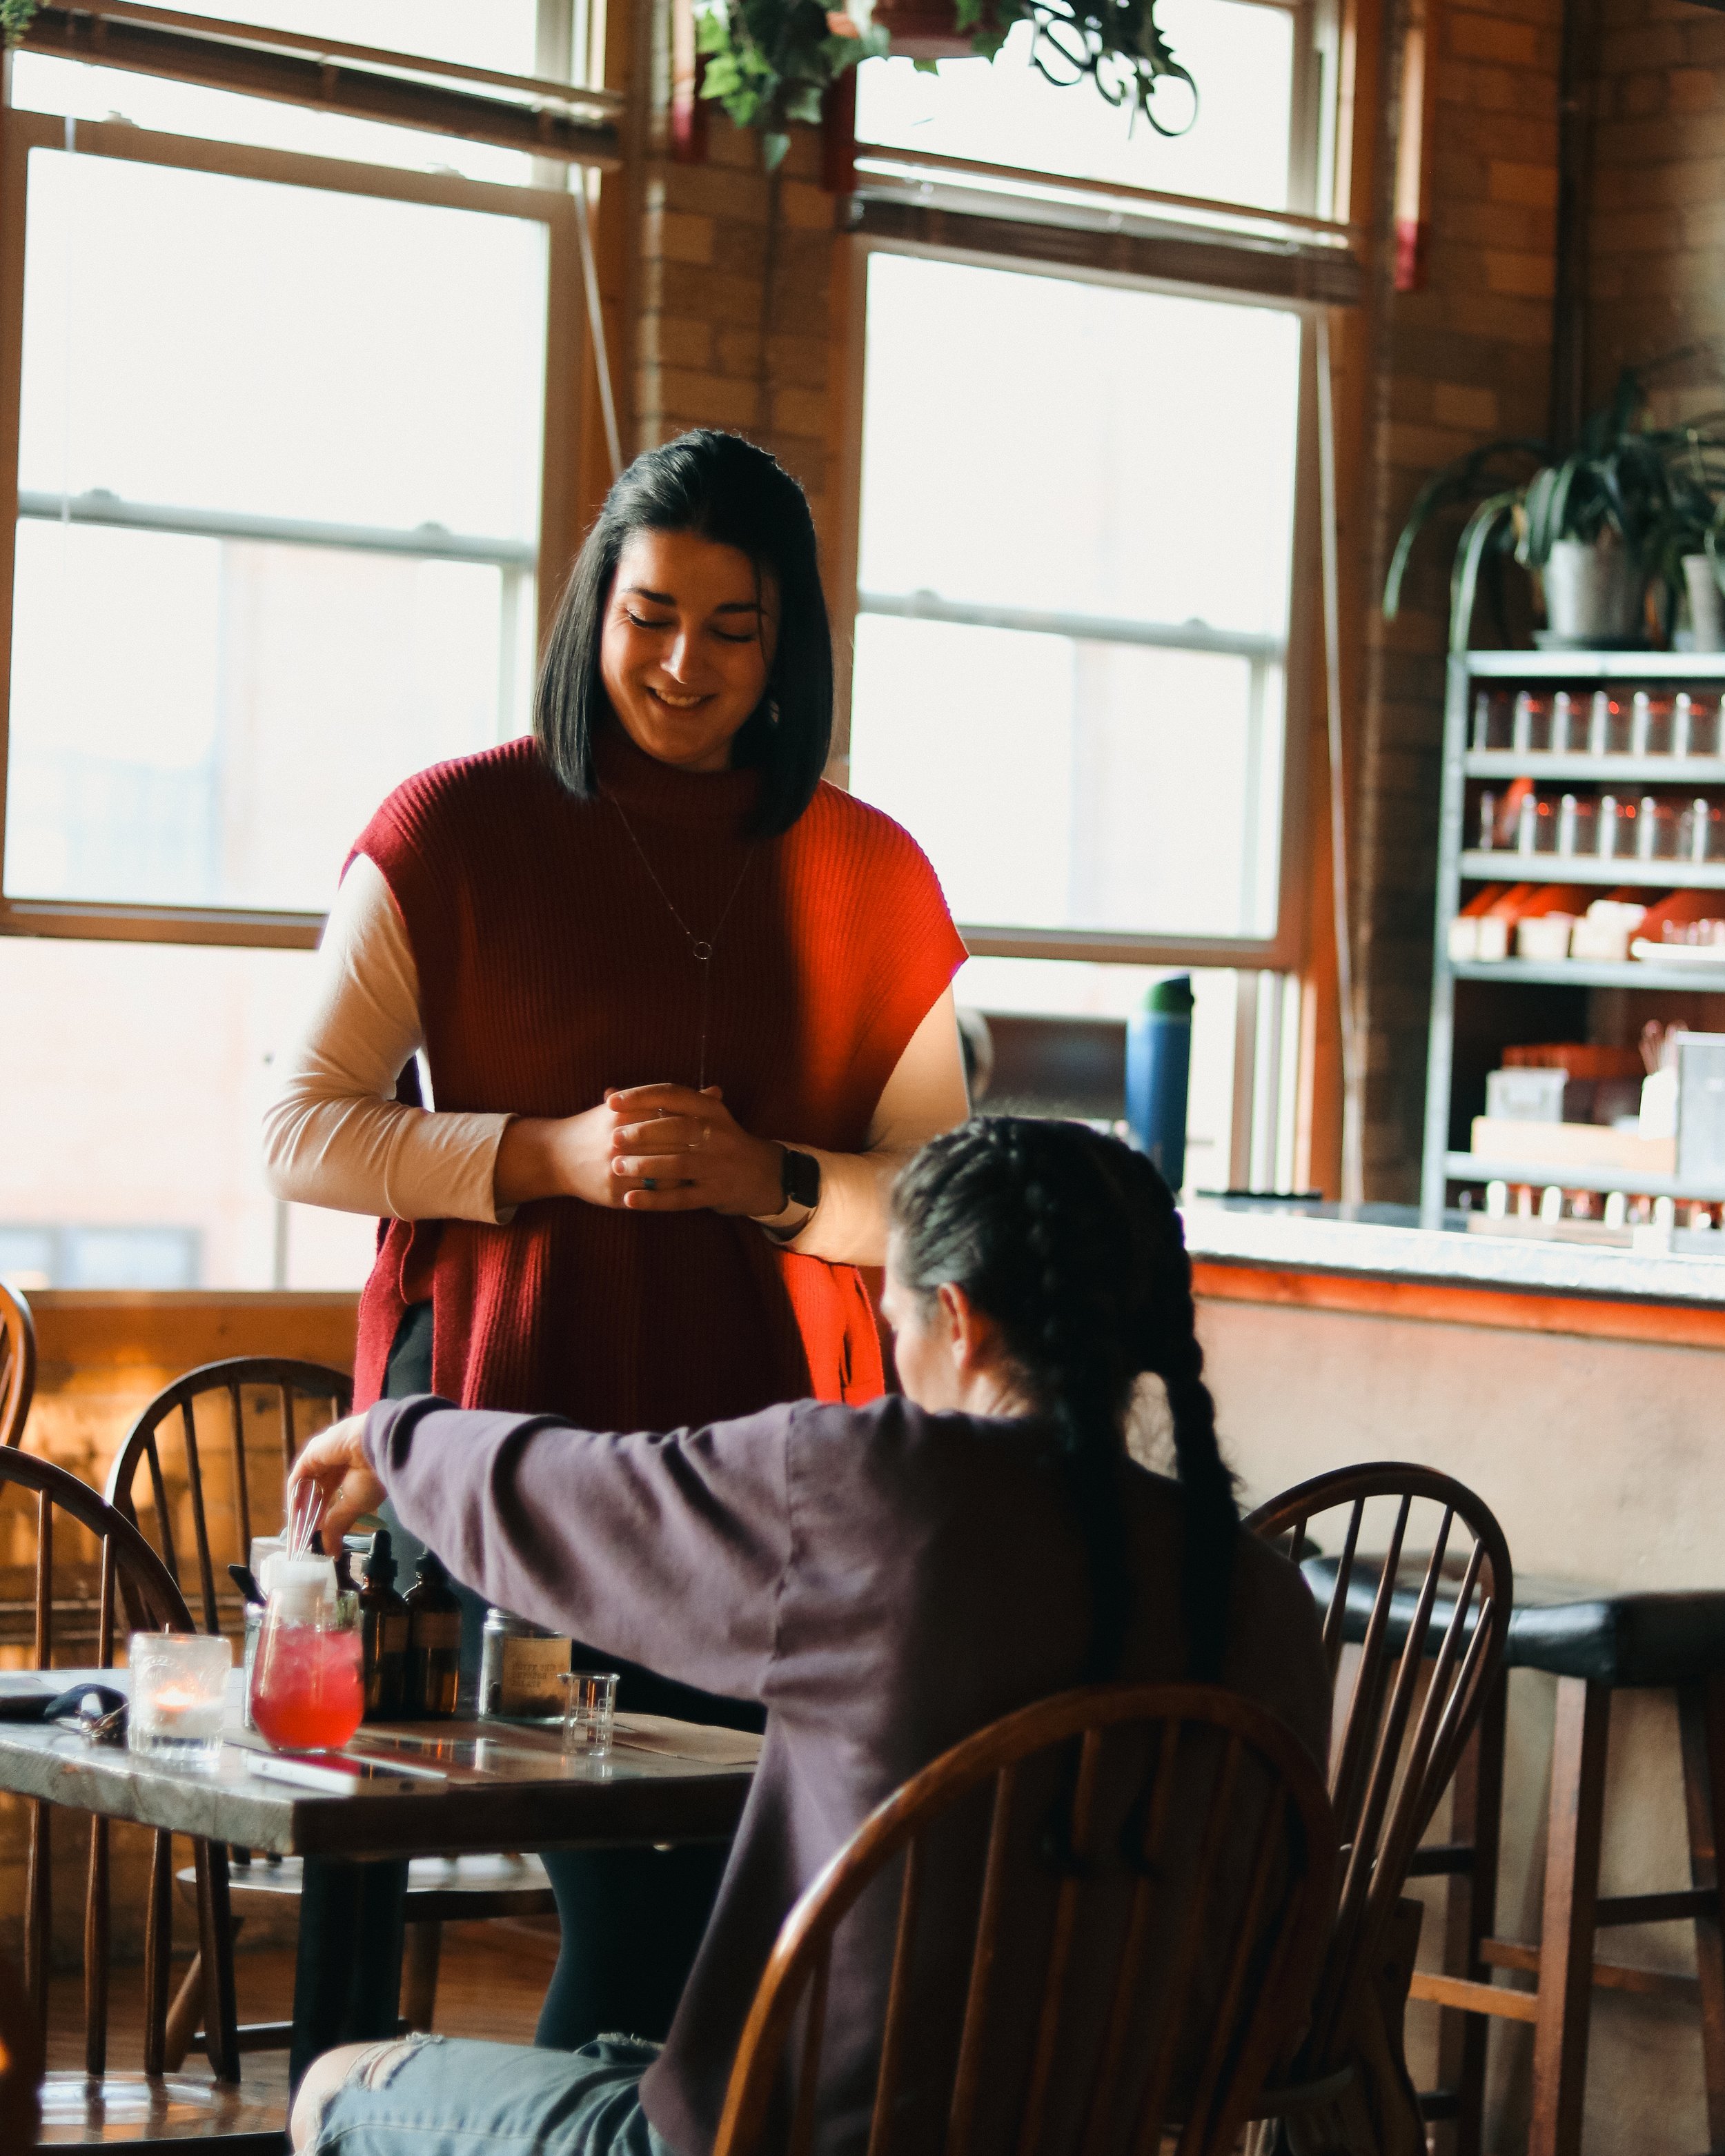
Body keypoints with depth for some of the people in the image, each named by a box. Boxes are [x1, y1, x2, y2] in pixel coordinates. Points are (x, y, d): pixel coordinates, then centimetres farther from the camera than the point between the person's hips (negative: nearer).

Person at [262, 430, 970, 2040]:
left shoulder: (867, 874, 11)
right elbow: (301, 1134, 3)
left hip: (765, 1441, 3)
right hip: (516, 1421, -3)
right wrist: (549, 1156, -11)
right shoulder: (457, 830, 4)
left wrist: (770, 1181, -9)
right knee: (640, 1892, -12)